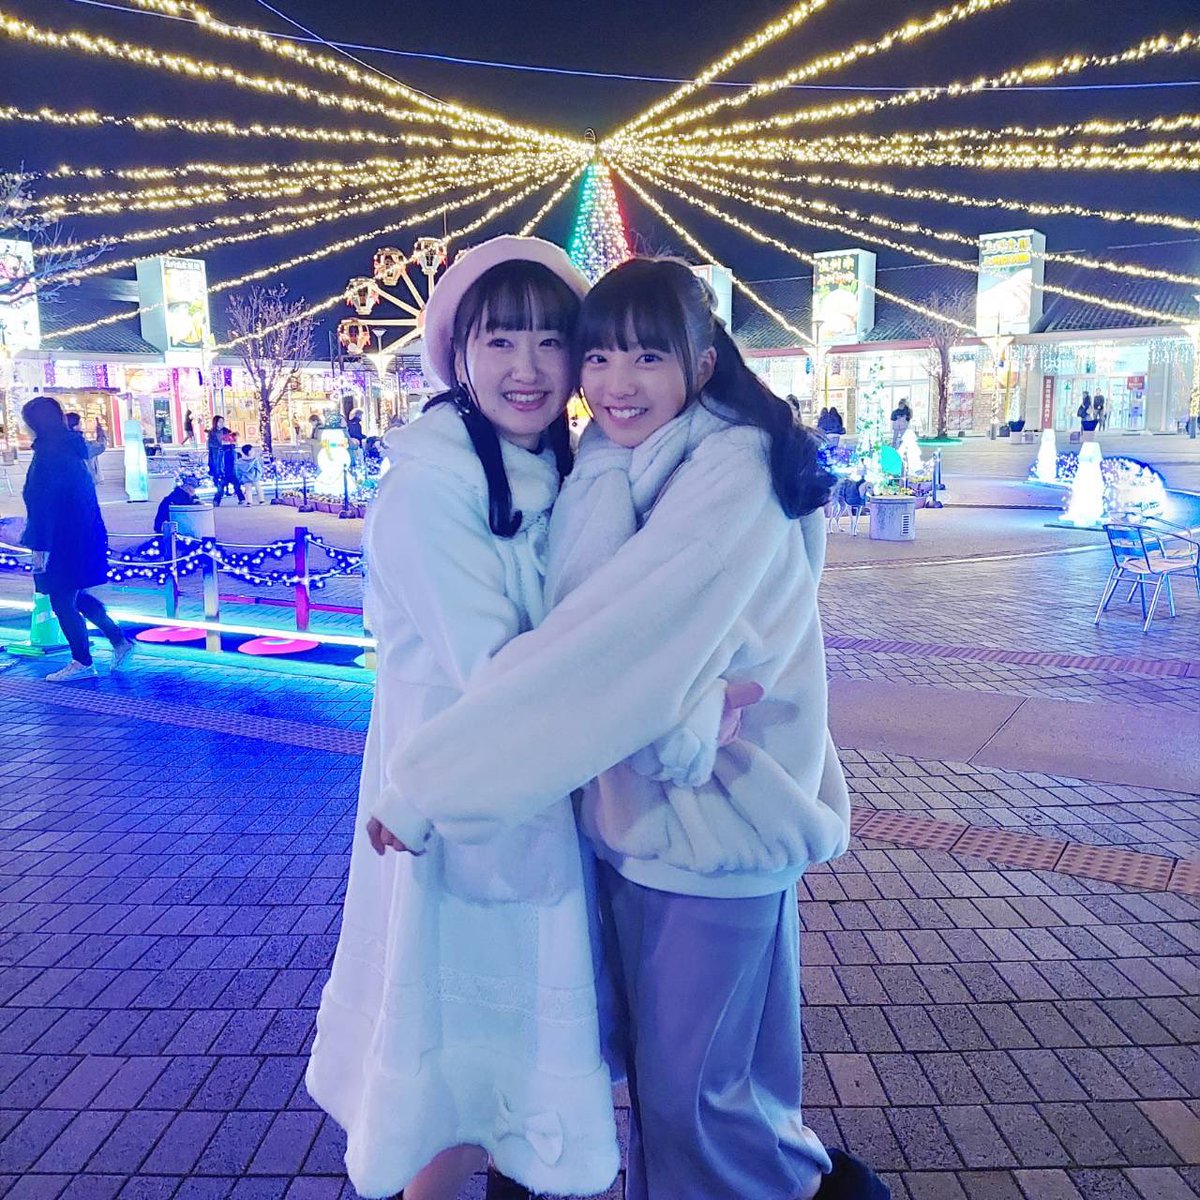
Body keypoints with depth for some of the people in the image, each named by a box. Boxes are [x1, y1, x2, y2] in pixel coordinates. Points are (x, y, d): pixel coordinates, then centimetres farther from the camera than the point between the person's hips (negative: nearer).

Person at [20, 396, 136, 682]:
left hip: (62, 539, -9)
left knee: (63, 601, 3)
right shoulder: (71, 449, 9)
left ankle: (83, 663, 12)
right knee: (74, 595, 20)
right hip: (82, 536, 9)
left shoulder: (47, 453, -19)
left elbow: (43, 502, -22)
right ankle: (120, 641, 19)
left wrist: (39, 547, -20)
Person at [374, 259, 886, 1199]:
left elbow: (602, 651, -28)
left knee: (695, 1085, 12)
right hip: (628, 812, 7)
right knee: (647, 1060, 22)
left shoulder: (733, 474, -22)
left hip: (718, 823, -7)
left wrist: (426, 784, -22)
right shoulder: (609, 473, 4)